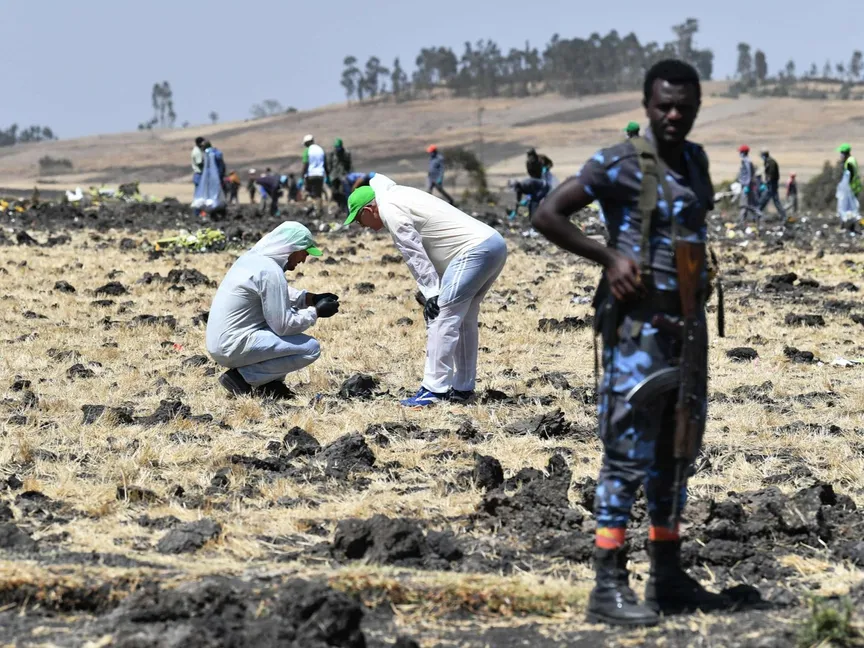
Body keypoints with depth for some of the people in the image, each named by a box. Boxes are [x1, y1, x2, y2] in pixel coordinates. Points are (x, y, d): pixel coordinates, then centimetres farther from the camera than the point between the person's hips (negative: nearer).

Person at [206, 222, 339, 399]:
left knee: (292, 314, 21)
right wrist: (316, 312, -3)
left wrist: (311, 299, 14)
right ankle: (242, 376, -7)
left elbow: (279, 294, 27)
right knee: (311, 348, -10)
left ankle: (269, 382, 13)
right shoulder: (270, 272, -19)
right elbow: (284, 326, -17)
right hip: (233, 348, -10)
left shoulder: (252, 258, 9)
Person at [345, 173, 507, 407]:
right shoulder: (400, 196, 25)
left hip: (474, 250, -10)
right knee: (464, 320, 18)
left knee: (443, 319, -9)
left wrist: (431, 293, -10)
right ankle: (462, 388, 22)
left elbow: (414, 254, -10)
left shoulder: (389, 209, -4)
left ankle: (434, 389, -11)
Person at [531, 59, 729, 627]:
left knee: (675, 452, 13)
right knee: (630, 453, -8)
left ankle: (669, 576, 22)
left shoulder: (695, 160, 11)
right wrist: (610, 258, -16)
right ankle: (609, 585, -6)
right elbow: (547, 215, -13)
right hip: (639, 322, -8)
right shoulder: (621, 164, -11)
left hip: (686, 321, 8)